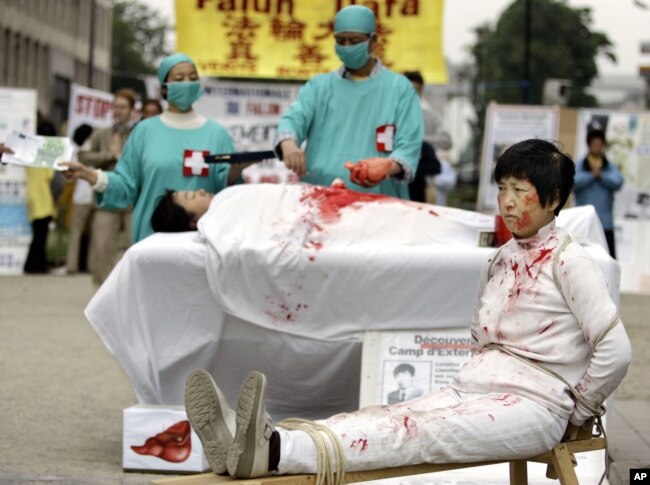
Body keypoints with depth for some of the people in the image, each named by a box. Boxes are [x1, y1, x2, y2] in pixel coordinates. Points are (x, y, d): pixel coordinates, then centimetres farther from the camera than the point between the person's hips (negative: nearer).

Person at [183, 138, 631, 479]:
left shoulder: (569, 262, -5)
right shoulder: (501, 260, 18)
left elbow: (616, 349, -10)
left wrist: (576, 415, -3)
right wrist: (475, 386, 11)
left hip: (532, 404, -7)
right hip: (473, 390, 7)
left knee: (419, 432, -31)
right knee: (388, 416, -19)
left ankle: (274, 452, -56)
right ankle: (255, 445, -44)